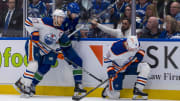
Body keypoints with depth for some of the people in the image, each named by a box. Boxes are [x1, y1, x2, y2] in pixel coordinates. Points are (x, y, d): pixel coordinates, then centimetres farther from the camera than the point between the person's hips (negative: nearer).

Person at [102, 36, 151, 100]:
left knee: (145, 67, -24)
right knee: (114, 96, -6)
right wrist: (110, 71, -19)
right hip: (117, 70, -4)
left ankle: (137, 89, -19)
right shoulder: (116, 48, -31)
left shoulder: (135, 45, -16)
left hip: (129, 66, 4)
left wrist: (139, 54, -8)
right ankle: (109, 88, 32)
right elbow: (108, 58, -14)